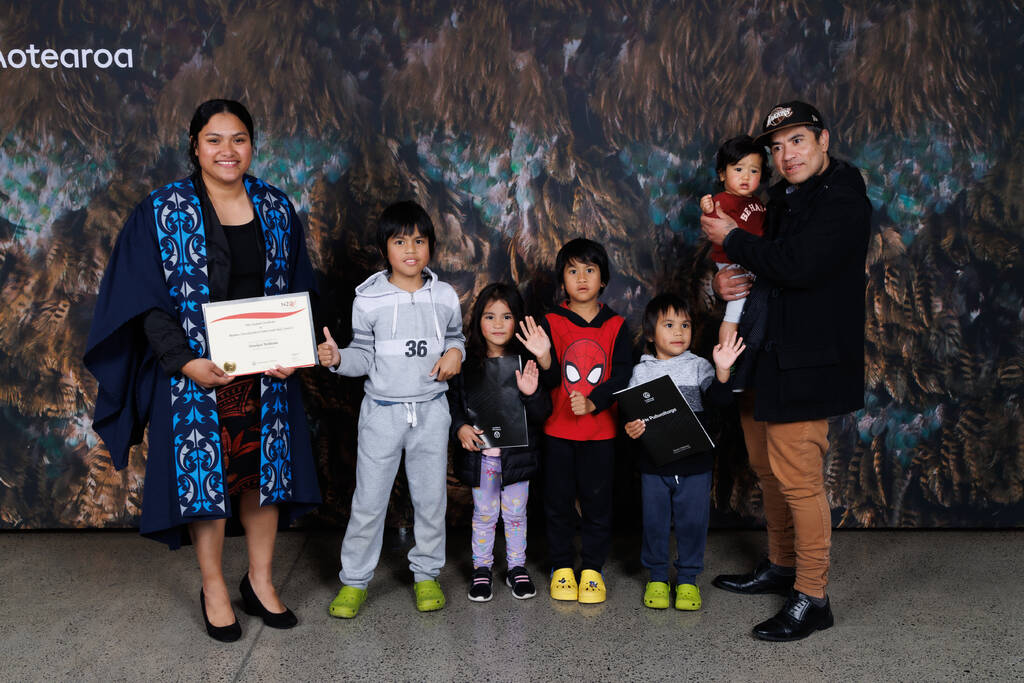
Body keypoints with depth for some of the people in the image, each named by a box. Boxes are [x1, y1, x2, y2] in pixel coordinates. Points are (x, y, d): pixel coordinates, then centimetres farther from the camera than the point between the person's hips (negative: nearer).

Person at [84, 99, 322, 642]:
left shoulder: (276, 208, 4)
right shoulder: (162, 212, -5)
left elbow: (298, 290, 9)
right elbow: (147, 300, -6)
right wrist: (186, 363, -17)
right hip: (196, 373, -3)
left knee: (264, 472, 10)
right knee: (206, 475, 5)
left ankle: (260, 581, 29)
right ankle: (213, 591, 24)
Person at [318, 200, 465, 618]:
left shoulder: (445, 297, 1)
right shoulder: (369, 301, -4)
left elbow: (456, 336, 16)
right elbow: (364, 356, 0)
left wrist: (455, 353, -5)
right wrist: (338, 359, -19)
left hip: (431, 410, 2)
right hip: (382, 411, -2)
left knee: (431, 497, 11)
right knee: (368, 500, 4)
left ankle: (427, 574, 29)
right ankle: (354, 580, 20)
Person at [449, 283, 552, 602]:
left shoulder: (526, 362, -7)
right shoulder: (466, 362, -4)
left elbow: (542, 414, -7)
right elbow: (452, 401, 6)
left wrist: (532, 393, -26)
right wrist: (460, 427, -10)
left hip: (516, 452, 0)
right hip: (479, 453, 0)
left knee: (515, 513, 13)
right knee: (484, 513, 12)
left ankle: (517, 567, 31)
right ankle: (481, 568, 29)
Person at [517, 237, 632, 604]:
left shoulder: (616, 326, 1)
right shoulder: (550, 323, -2)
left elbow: (622, 376, -5)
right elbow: (549, 381, -7)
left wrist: (593, 403, -19)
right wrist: (544, 358, -29)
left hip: (600, 430, 0)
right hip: (558, 430, 0)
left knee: (597, 499, 7)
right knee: (558, 499, 9)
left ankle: (592, 569, 22)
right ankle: (562, 567, 25)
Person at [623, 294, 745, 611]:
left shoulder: (698, 366, 0)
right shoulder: (642, 371, 2)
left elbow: (721, 398, -12)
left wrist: (722, 370, -29)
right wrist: (630, 428, -17)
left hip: (695, 463, 0)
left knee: (692, 522, 7)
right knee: (655, 522, 9)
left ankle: (687, 579, 24)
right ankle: (657, 577, 26)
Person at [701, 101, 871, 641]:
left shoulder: (842, 199, -14)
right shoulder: (781, 198, 15)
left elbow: (797, 265, -27)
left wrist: (731, 240, -14)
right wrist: (724, 280, -4)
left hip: (806, 362, -9)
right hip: (763, 354, 10)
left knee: (797, 476, -7)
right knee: (768, 468, 18)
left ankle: (811, 598, 6)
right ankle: (781, 566, 35)